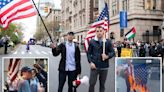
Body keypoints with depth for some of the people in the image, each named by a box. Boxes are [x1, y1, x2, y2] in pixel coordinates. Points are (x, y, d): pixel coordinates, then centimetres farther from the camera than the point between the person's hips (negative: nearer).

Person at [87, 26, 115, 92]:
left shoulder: (108, 42, 3)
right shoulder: (92, 42, 3)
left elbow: (113, 52, 3)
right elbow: (89, 53, 4)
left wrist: (107, 56, -16)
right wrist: (91, 62, -9)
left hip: (104, 67, 1)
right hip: (94, 66, -1)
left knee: (102, 84, 11)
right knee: (92, 83, -3)